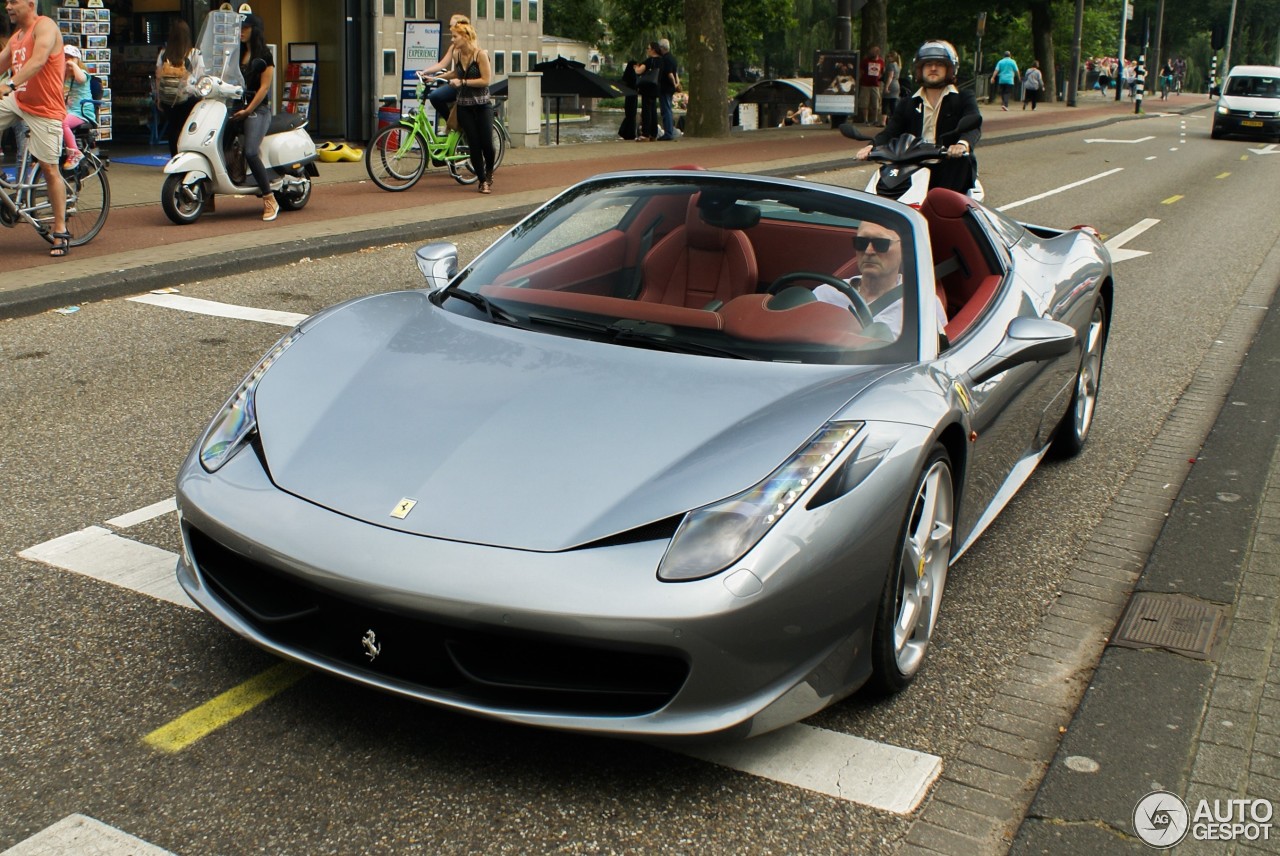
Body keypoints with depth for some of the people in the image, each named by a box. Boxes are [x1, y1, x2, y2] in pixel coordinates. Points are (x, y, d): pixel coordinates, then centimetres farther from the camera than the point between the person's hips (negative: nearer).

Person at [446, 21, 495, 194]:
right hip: (464, 106, 4)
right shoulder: (456, 55, 4)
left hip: (482, 104, -4)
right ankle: (482, 181, 10)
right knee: (474, 145, 0)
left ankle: (489, 173, 22)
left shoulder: (481, 54, -10)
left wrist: (463, 82, -15)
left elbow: (486, 80, -15)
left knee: (487, 143, -7)